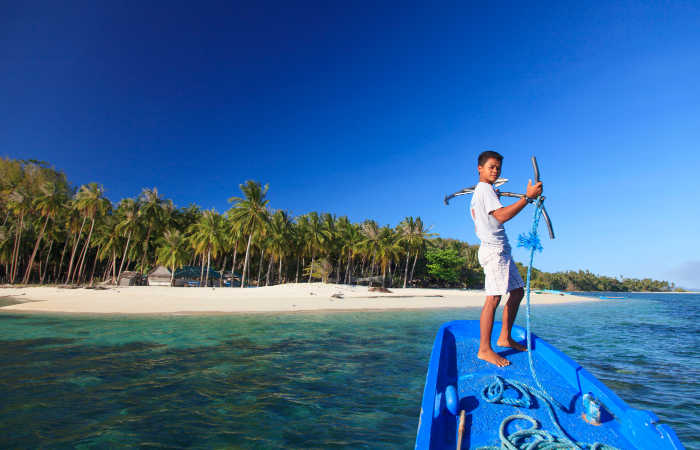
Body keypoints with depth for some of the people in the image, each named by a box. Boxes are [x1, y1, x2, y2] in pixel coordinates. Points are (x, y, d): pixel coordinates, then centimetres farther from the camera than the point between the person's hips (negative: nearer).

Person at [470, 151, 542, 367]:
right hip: (494, 249, -11)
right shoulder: (485, 189, -10)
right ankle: (484, 349, -7)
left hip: (500, 250, 11)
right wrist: (527, 197, -27)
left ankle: (505, 337, 21)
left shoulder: (479, 191, 21)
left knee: (517, 291, 14)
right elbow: (501, 216, -24)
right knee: (493, 298, -12)